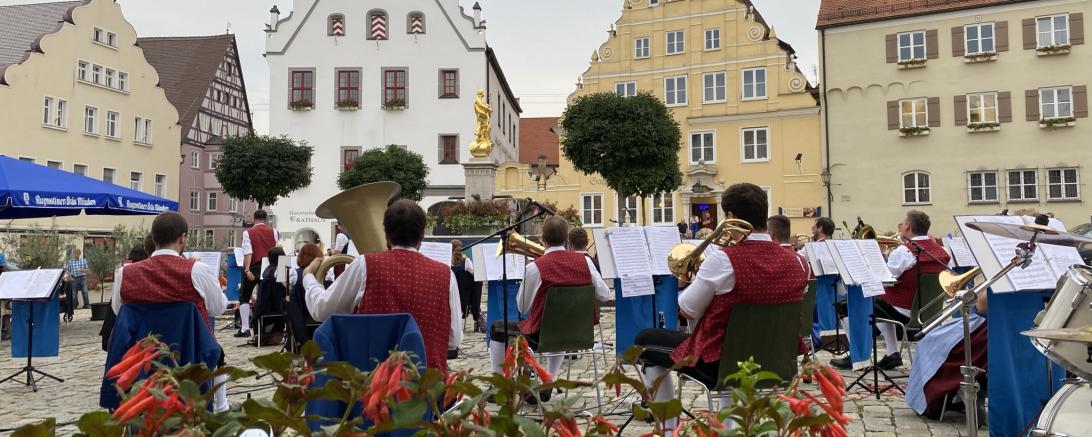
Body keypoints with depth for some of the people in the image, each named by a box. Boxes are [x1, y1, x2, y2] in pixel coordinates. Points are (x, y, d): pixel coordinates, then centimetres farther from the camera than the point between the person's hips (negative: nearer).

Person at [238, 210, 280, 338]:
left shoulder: (248, 233, -4)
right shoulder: (273, 232, 3)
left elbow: (248, 252, -14)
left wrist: (247, 269, -18)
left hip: (253, 268, -2)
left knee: (244, 298, 9)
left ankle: (245, 328, 2)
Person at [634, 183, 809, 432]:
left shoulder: (723, 260, -23)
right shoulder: (795, 262, -6)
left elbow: (687, 311, -11)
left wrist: (698, 278, 6)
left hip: (718, 363, -6)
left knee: (646, 341, 16)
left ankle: (668, 427, 20)